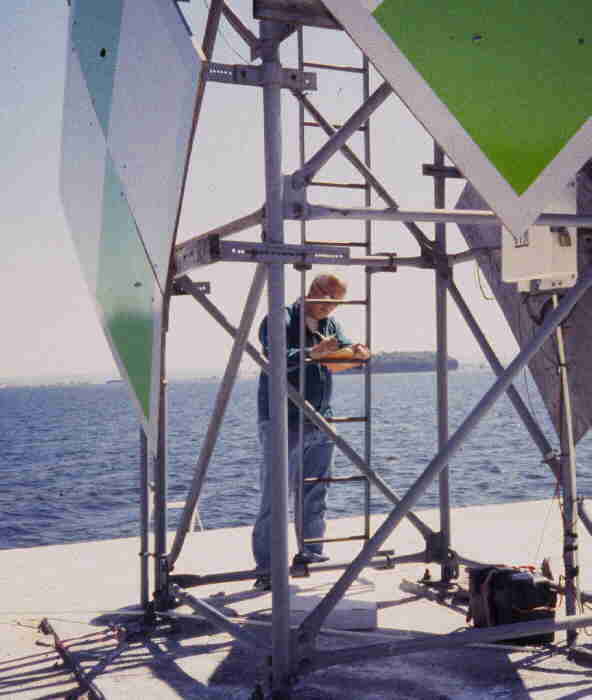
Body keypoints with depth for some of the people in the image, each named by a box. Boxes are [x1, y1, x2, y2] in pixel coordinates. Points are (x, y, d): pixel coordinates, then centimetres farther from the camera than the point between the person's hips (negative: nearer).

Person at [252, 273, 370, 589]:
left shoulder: (331, 325, 14)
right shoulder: (280, 320, -9)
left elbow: (338, 360, 3)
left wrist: (355, 353, -18)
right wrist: (313, 353, -36)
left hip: (321, 422, 7)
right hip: (283, 423, -7)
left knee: (316, 496, 13)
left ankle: (312, 556, 25)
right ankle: (266, 569, -4)